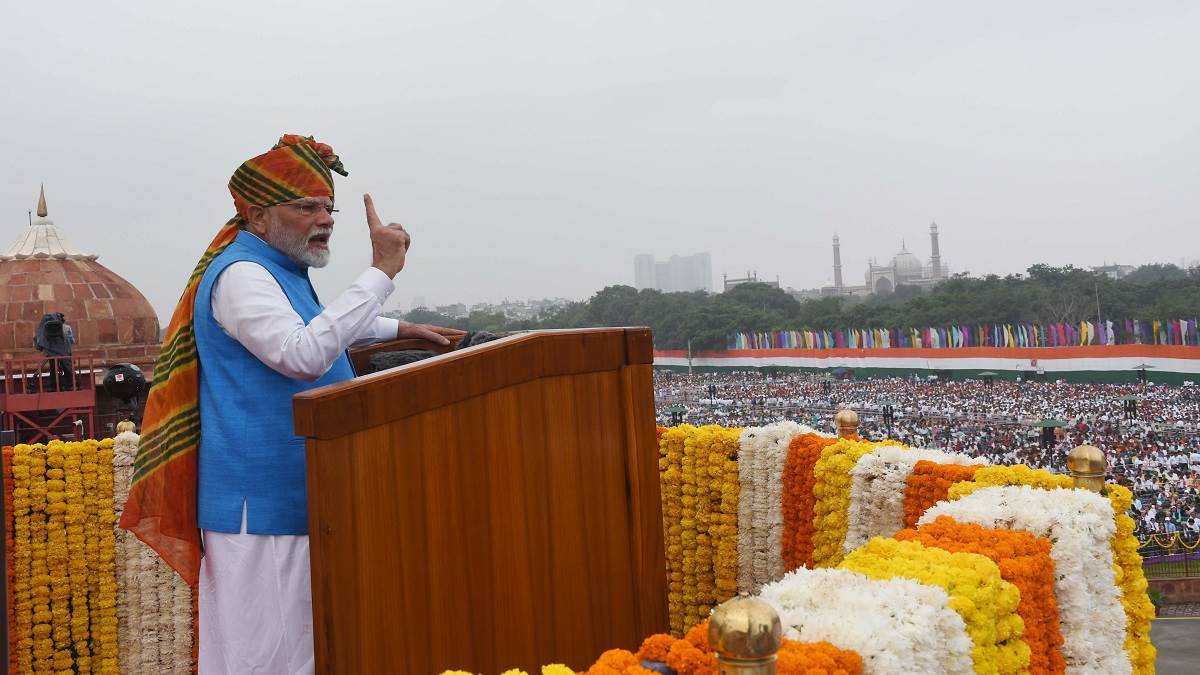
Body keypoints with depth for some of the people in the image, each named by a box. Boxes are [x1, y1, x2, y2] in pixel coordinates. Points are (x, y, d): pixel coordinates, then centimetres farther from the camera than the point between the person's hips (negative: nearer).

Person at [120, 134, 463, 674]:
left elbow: (320, 328, 39)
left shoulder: (283, 273, 17)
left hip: (296, 501, 11)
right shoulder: (239, 275, -16)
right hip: (260, 505, -11)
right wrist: (381, 271, -28)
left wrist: (402, 330, 36)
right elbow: (304, 354, -31)